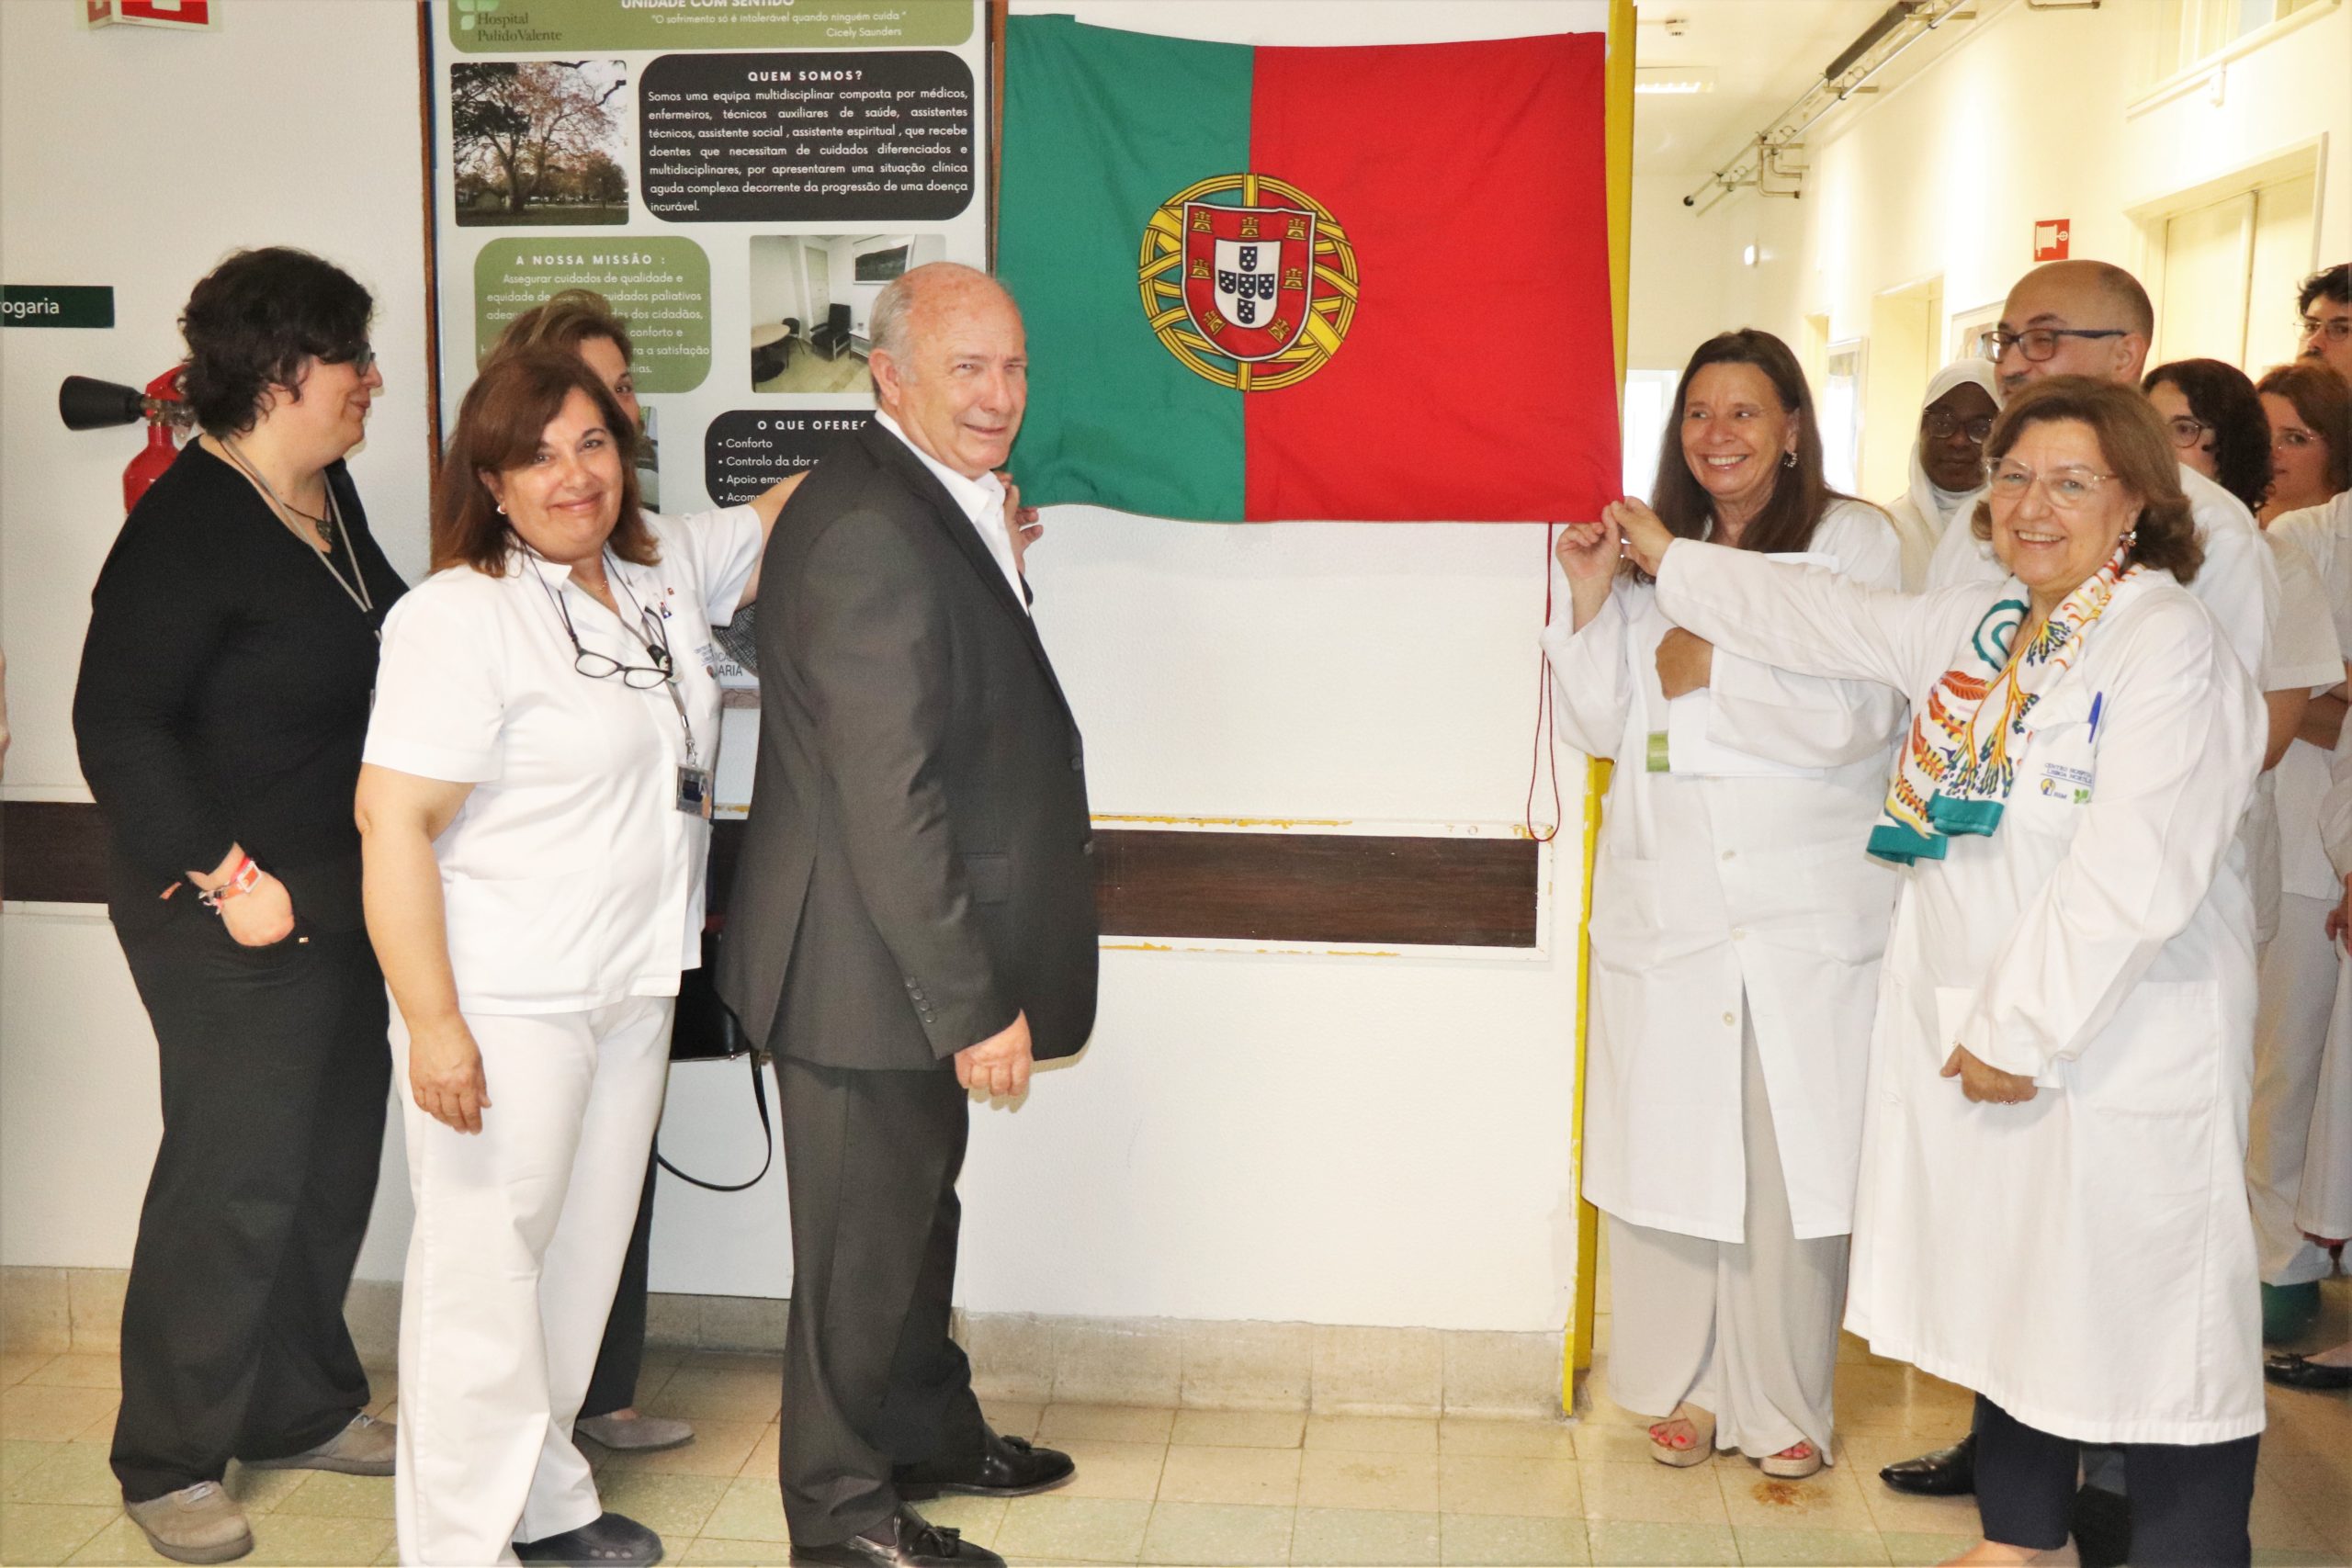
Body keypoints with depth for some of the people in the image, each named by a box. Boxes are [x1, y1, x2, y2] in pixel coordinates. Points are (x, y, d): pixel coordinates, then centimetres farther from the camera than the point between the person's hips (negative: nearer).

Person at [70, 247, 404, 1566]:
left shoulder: (327, 495, 9)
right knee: (235, 1178, -1)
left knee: (332, 1161, 16)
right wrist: (225, 876, -24)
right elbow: (119, 724, -19)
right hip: (237, 916, -9)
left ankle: (302, 1410, 33)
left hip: (340, 899, 9)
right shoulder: (188, 527, -17)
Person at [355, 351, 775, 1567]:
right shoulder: (459, 616, -14)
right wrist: (433, 1022, -21)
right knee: (486, 1269, -1)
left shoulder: (663, 570, 9)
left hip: (633, 988, 7)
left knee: (584, 1257, 15)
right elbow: (392, 820, -18)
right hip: (506, 1003, -7)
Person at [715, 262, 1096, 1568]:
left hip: (918, 968, 11)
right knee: (866, 1237, 7)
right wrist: (973, 1002, -25)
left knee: (914, 1209, 25)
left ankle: (933, 1435, 45)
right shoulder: (872, 529, -25)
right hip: (871, 972, -11)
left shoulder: (933, 505, 9)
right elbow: (889, 797, -28)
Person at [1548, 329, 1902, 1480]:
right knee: (1667, 1146, 5)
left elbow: (1851, 716, -10)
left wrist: (1711, 668, -6)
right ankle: (1685, 1386, 20)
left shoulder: (1852, 541, 1)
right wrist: (1589, 600, -2)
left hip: (1805, 906, -3)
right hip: (1665, 899, 3)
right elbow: (1602, 725, 10)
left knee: (1792, 1156, 0)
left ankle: (1784, 1405, 14)